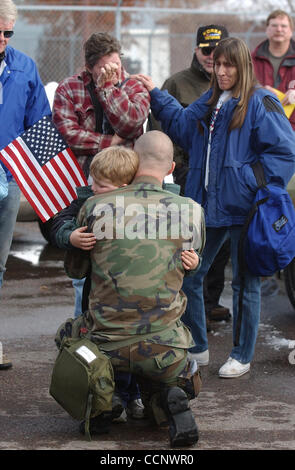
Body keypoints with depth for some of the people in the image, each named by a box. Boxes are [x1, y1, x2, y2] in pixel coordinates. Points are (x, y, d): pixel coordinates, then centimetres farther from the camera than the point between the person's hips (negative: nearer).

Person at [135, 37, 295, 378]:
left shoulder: (261, 103, -9)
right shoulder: (209, 103, 14)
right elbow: (181, 124, 23)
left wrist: (255, 184, -18)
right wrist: (155, 95, 16)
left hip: (242, 209, -7)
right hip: (206, 206, 7)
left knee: (244, 283, 5)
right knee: (187, 276, 9)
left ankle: (241, 356, 18)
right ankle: (196, 348, 25)